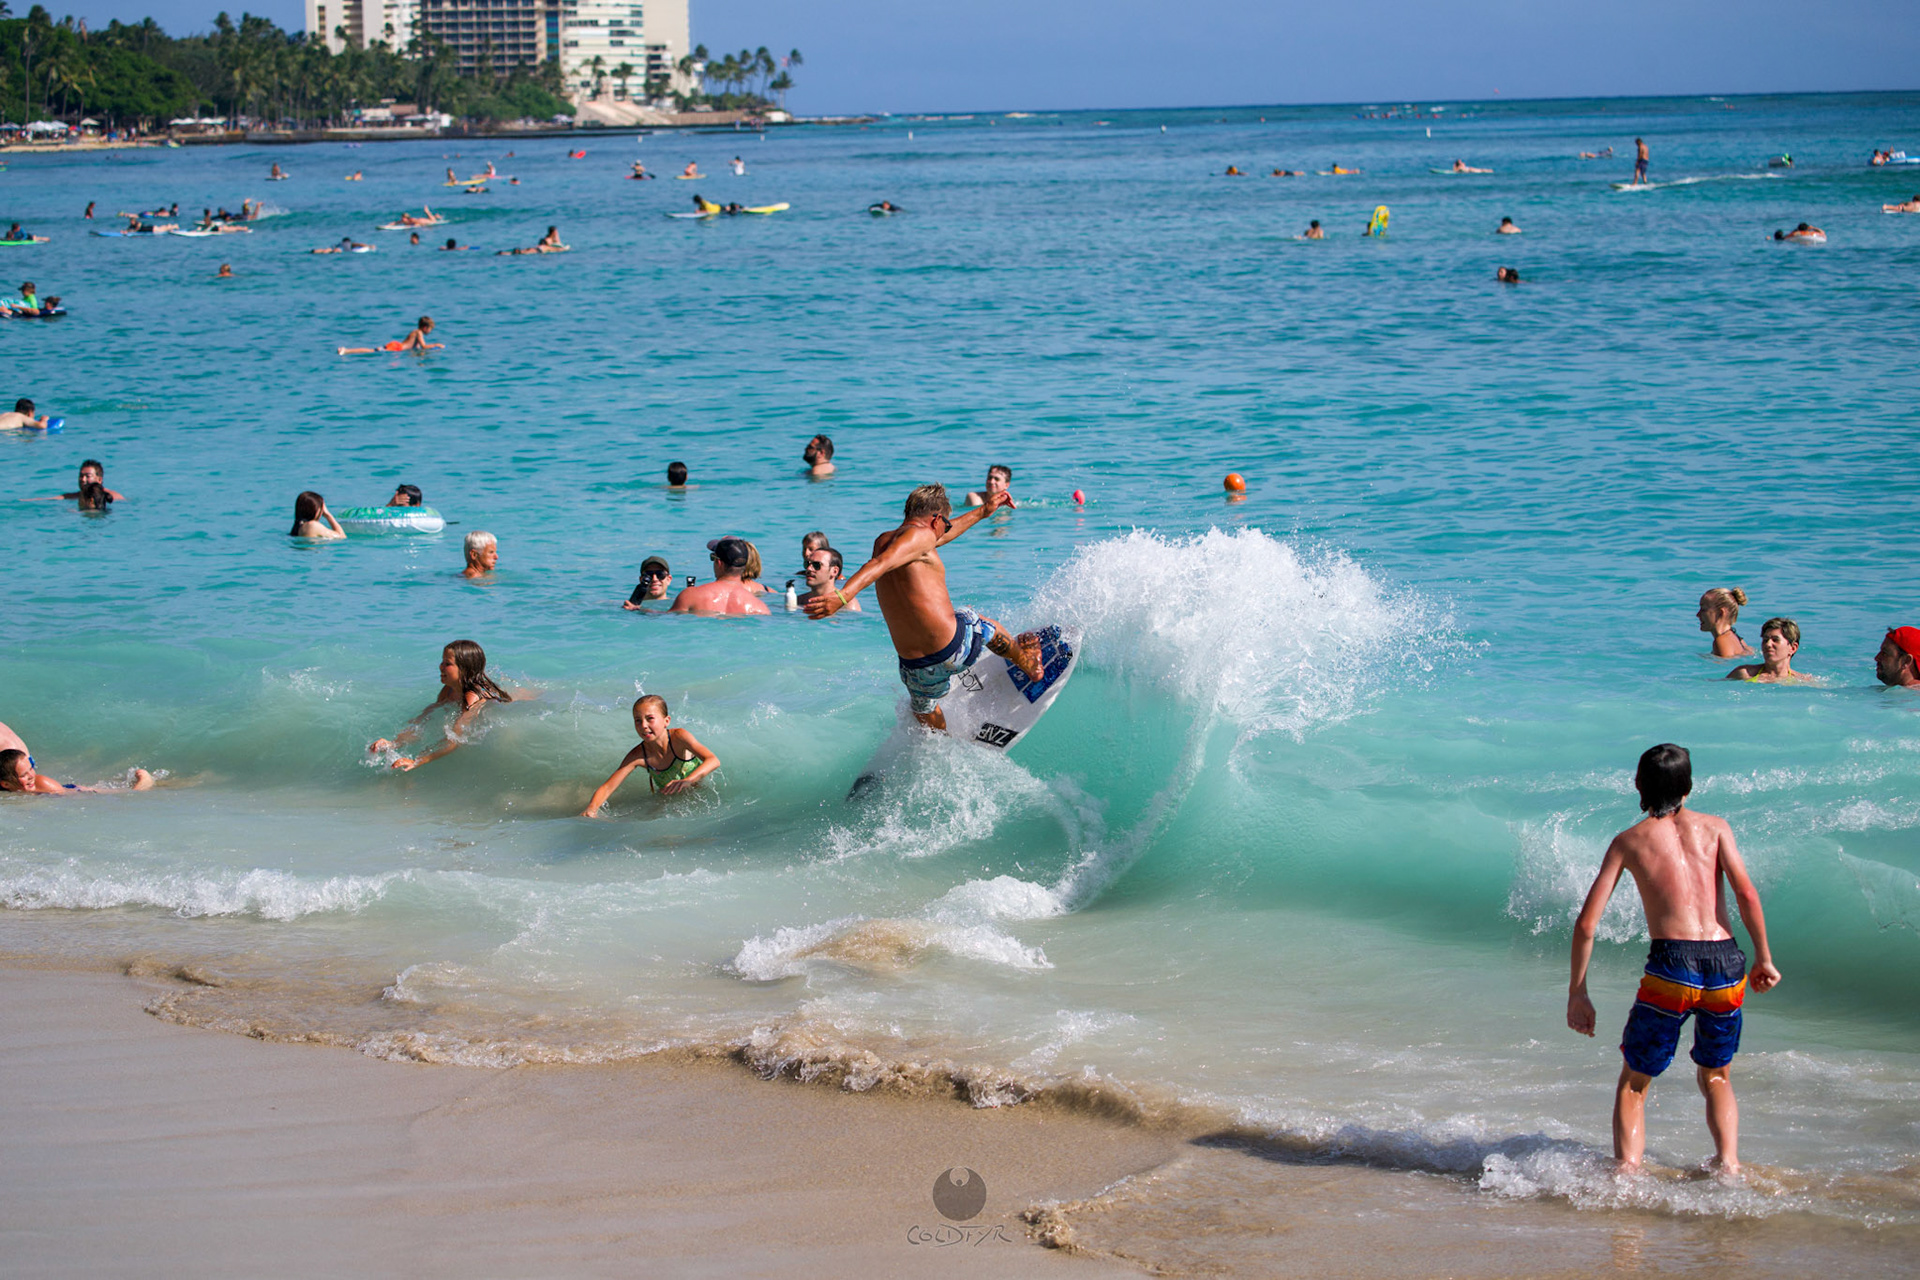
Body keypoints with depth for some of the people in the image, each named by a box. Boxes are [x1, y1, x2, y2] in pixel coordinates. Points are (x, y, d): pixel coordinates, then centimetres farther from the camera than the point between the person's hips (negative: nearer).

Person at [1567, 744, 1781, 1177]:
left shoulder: (1628, 840, 12)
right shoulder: (1714, 827, 13)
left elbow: (1586, 923, 7)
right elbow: (1746, 894, -2)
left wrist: (1577, 993, 12)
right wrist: (1764, 959, 6)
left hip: (1671, 967, -2)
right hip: (1726, 965, 2)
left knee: (1633, 1083, 11)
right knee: (1716, 1077, 25)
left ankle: (1627, 1173, -6)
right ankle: (1728, 1163, 8)